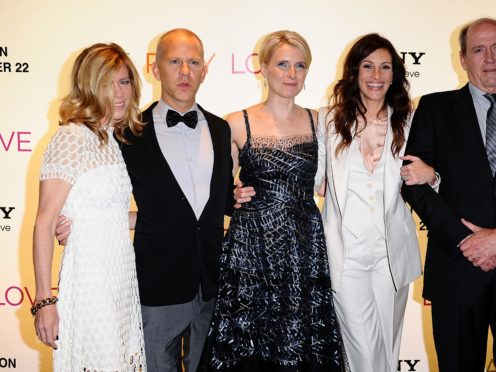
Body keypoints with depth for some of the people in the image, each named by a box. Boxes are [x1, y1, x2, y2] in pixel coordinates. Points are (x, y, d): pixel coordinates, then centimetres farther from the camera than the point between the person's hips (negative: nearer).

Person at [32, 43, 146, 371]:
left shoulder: (116, 139, 11)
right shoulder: (72, 137, -12)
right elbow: (45, 223, -14)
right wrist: (44, 299, -15)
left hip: (124, 276, 7)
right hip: (89, 279, -7)